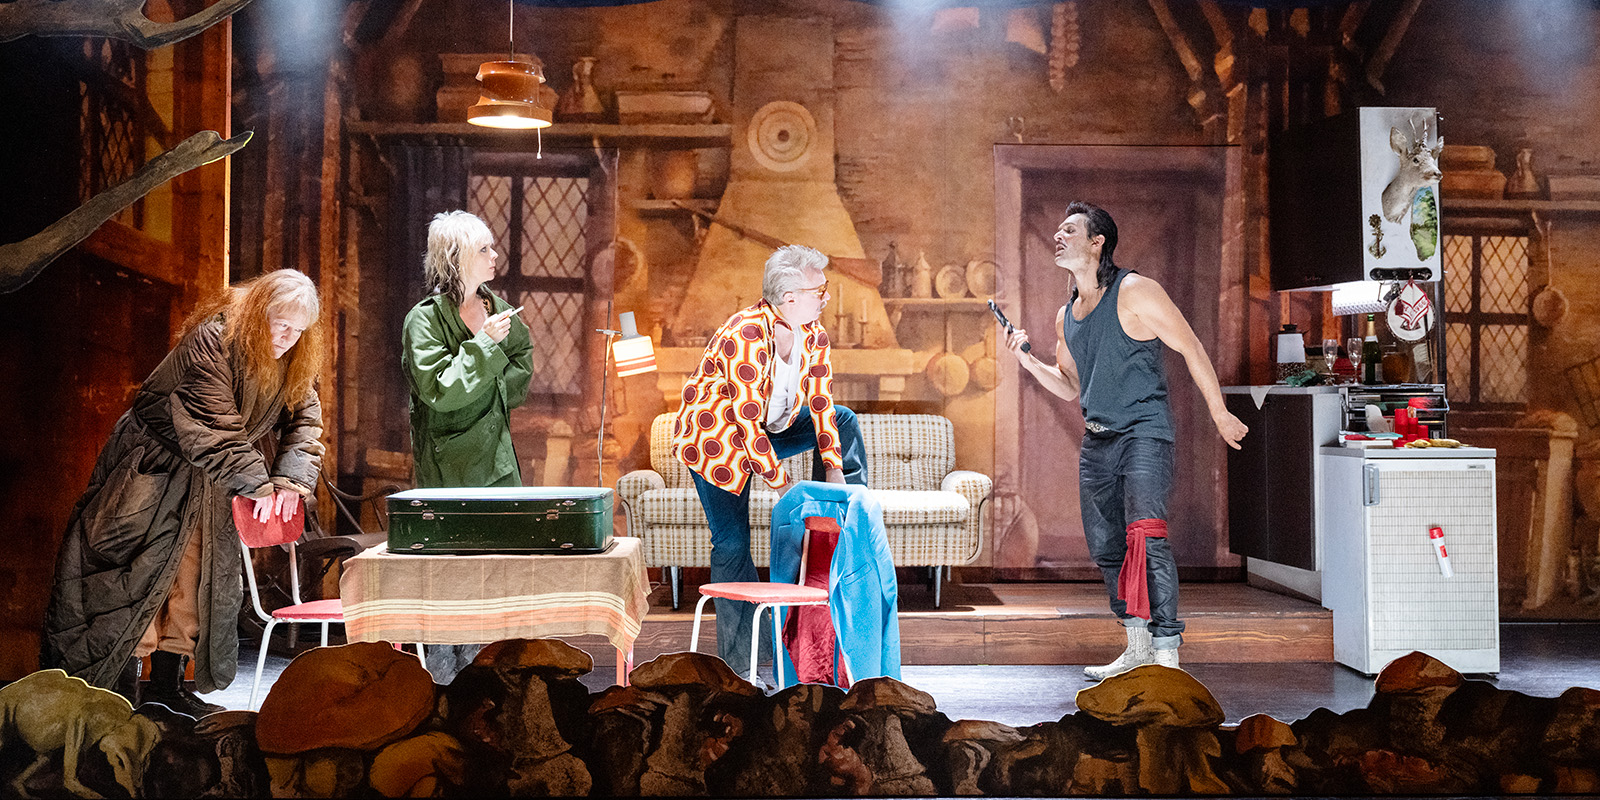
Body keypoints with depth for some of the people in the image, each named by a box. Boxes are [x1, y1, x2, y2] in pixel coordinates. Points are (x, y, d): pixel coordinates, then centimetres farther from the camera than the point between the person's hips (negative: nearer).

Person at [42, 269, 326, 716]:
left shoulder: (294, 363, -4)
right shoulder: (212, 341, -26)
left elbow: (304, 421, -5)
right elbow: (215, 428, -31)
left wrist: (290, 480, -22)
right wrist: (257, 485, -34)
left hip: (207, 481, 7)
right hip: (152, 468, -7)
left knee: (194, 577, 8)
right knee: (135, 576, -7)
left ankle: (166, 687, 18)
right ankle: (118, 692, -1)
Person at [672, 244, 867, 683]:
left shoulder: (814, 336, -8)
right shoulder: (746, 336, -32)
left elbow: (819, 403, -2)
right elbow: (747, 421, -31)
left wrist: (833, 468, -10)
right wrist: (781, 482, -26)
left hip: (770, 428, 8)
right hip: (715, 438, -8)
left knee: (843, 421, 3)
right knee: (732, 546, -8)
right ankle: (740, 663, -1)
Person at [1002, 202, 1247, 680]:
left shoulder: (1135, 292, -7)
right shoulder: (1066, 316, 15)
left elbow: (1191, 349, -5)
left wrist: (1219, 414, -5)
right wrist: (1028, 361, 7)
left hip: (1143, 432, -8)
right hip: (1096, 442, 8)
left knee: (1145, 537, -19)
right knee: (1105, 547, 9)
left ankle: (1167, 652, -16)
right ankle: (1138, 647, 22)